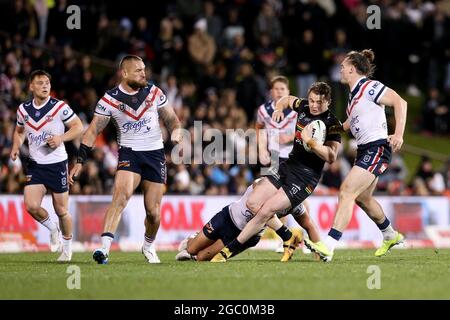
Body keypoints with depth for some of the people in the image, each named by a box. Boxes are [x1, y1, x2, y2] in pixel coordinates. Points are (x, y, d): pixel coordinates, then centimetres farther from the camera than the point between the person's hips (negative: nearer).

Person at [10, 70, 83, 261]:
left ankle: (67, 247, 26)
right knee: (31, 206, -14)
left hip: (57, 164, -3)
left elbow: (78, 127, -5)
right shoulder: (23, 109, 4)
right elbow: (19, 131, 21)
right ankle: (53, 230, 17)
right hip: (35, 165, 3)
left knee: (61, 211, 4)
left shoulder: (60, 107, -9)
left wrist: (61, 138, -20)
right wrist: (16, 147, 1)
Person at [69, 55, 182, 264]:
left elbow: (171, 118, 13)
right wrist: (80, 161, -10)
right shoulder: (110, 99, -4)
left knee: (153, 211, 3)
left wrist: (176, 131, -11)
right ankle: (104, 247, -35)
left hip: (155, 153, 3)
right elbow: (93, 130, -3)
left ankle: (148, 246, 32)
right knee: (122, 194, -28)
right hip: (129, 153, -3)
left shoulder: (153, 92, 3)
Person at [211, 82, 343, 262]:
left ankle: (229, 250, -7)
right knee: (253, 203, -1)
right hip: (288, 166, 8)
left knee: (266, 210, -16)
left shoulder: (333, 124, -13)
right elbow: (287, 100, 28)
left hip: (306, 176, -8)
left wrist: (311, 142, -33)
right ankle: (288, 238, 15)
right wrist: (279, 109, 6)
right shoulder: (303, 107, 5)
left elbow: (331, 156, -23)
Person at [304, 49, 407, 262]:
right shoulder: (354, 93, 18)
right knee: (362, 198, 20)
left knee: (347, 192, -18)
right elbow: (349, 124, 31)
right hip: (364, 149, 10)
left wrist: (398, 134, -25)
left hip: (377, 148, -10)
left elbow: (400, 102, -17)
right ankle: (391, 236, 42)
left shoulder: (369, 87, -10)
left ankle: (328, 247, -26)